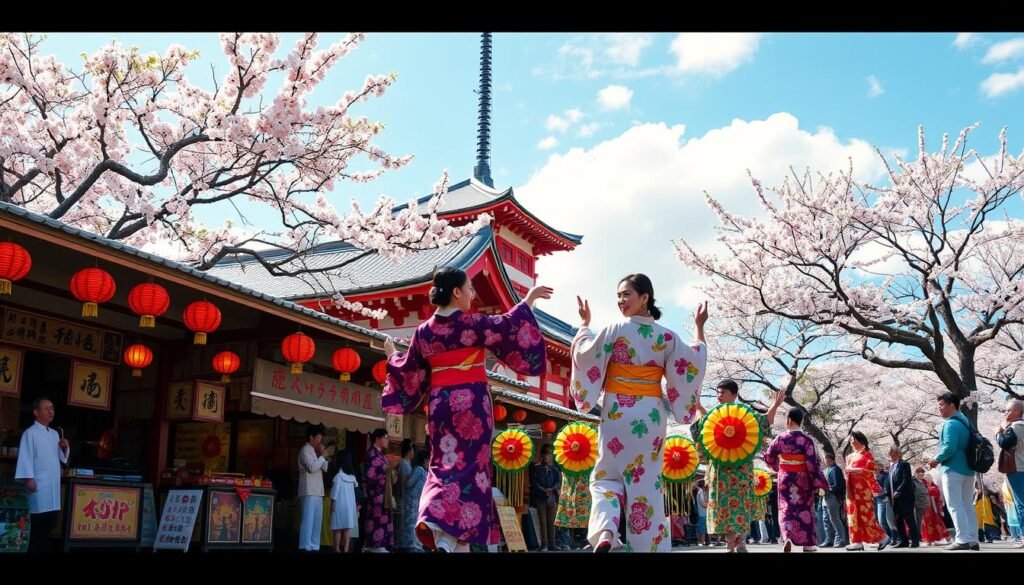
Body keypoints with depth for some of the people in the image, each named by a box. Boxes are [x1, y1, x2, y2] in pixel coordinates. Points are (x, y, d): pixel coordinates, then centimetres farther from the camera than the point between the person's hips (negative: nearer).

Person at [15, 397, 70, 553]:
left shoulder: (55, 434, 17)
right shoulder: (30, 433, -6)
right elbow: (25, 457, -14)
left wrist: (65, 448, 1)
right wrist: (28, 479, -21)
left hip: (53, 484, 7)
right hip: (39, 484, -7)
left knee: (50, 522, 10)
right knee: (39, 525, -5)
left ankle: (43, 549, 18)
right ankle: (36, 549, 2)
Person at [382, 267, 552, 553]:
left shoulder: (423, 331, 5)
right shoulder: (470, 323, -9)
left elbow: (408, 371, 12)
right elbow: (507, 326, -5)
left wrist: (392, 356, 33)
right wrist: (529, 300, 7)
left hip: (439, 403, 5)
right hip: (471, 402, -5)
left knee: (445, 462, 11)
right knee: (468, 464, -3)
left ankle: (456, 542, 7)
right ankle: (438, 524, -19)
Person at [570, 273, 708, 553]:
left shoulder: (613, 330, -7)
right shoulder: (667, 337, 1)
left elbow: (583, 353, 3)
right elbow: (693, 364, 11)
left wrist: (584, 323, 18)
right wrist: (699, 327, 20)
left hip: (616, 413, -2)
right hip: (651, 416, 2)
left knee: (607, 476, 10)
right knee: (647, 482, 8)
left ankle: (605, 533, -14)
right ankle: (650, 544, 8)